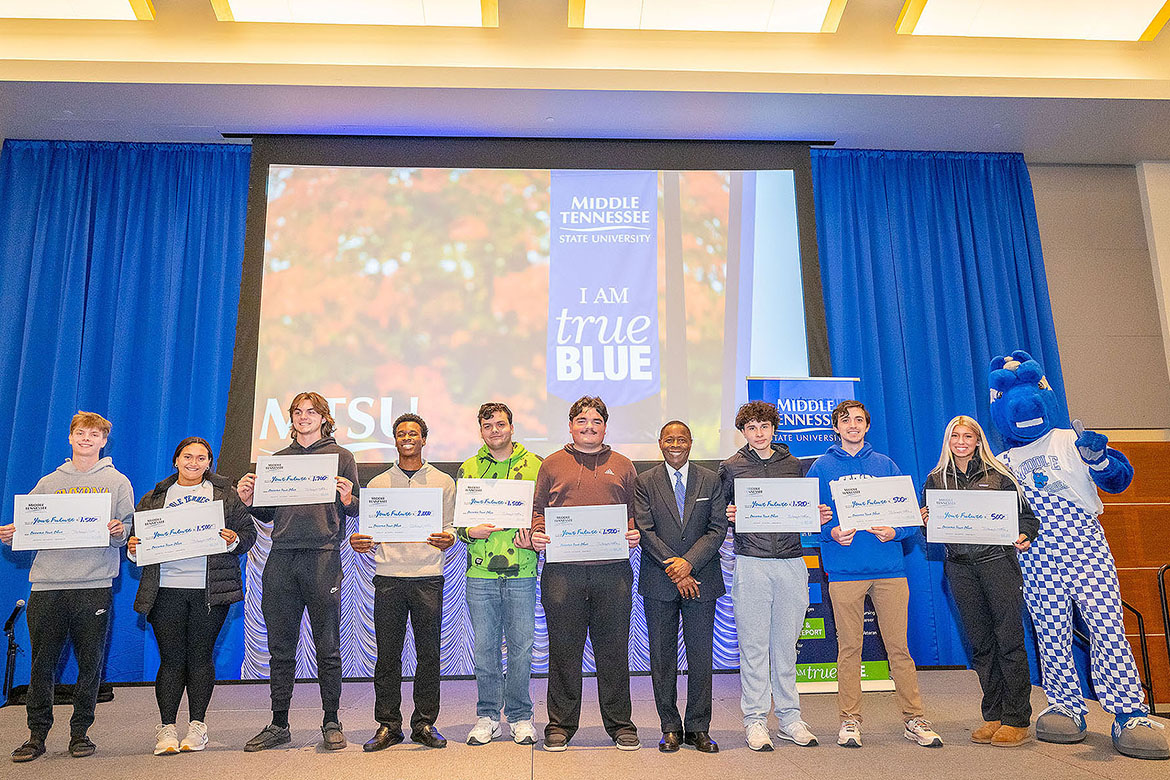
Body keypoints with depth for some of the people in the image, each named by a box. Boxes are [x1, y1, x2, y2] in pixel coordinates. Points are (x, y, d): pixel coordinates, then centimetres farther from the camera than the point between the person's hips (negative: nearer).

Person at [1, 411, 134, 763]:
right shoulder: (48, 482, 15)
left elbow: (129, 531, 4)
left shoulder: (117, 482, 9)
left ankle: (80, 732, 16)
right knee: (42, 663, 5)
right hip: (47, 583, 2)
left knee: (90, 662, 3)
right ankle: (37, 734, 18)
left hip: (94, 585, -2)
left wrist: (119, 531, -18)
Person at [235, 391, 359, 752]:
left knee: (327, 646, 1)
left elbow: (356, 511, 5)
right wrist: (248, 499, 0)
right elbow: (268, 514, 19)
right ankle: (278, 725, 19)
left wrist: (347, 499, -16)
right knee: (280, 647, 8)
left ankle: (331, 722, 12)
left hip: (323, 555, -3)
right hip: (281, 557, 4)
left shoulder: (340, 456, 9)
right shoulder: (278, 460, 18)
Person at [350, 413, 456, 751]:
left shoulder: (443, 482, 10)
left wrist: (447, 539, -14)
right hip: (388, 576, 1)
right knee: (387, 654, 3)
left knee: (429, 653, 2)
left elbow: (450, 526, 8)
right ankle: (388, 725, 15)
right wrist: (358, 542, -8)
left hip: (428, 576, -1)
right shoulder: (377, 484, 13)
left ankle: (425, 724, 14)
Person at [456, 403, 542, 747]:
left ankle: (520, 716, 19)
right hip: (480, 571, 1)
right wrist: (470, 532, -7)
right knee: (485, 647, 7)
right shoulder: (468, 469, 11)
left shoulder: (534, 465, 6)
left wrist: (533, 537, -9)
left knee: (521, 646, 4)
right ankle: (488, 716, 21)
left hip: (522, 570, -1)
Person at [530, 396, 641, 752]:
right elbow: (538, 508, 13)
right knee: (564, 649, 5)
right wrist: (536, 533, -6)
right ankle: (561, 725, 18)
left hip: (613, 570, 1)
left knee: (614, 649, 6)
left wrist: (634, 534, -4)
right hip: (563, 569, 0)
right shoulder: (552, 465, 12)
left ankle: (620, 724, 20)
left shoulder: (622, 466, 14)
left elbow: (635, 512, 15)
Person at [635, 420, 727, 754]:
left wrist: (689, 562, -13)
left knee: (701, 656, 5)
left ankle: (698, 728, 18)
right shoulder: (644, 482, 3)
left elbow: (718, 528, -1)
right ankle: (670, 727, 18)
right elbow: (645, 531, -4)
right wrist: (673, 569, -12)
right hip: (658, 582, 0)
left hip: (700, 579, 1)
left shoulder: (711, 480, 6)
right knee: (662, 657, 5)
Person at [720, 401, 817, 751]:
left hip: (791, 562, 2)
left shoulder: (793, 465, 12)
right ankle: (755, 719, 11)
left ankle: (789, 717, 20)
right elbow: (719, 515, 9)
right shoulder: (730, 467, 6)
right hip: (751, 562, -2)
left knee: (786, 643, 9)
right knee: (754, 644, 1)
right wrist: (730, 516, -12)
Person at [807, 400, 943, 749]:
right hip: (844, 570, -1)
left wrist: (894, 532, -10)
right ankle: (850, 720, 15)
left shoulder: (886, 465, 12)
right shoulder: (822, 468, 6)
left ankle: (915, 719, 16)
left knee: (899, 645, 4)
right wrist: (832, 533, -15)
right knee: (849, 646, 4)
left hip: (888, 567, 1)